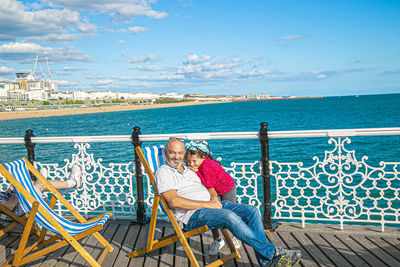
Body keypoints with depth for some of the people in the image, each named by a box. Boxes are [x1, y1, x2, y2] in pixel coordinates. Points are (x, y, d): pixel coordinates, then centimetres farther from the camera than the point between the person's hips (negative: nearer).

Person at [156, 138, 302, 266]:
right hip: (191, 215, -8)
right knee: (229, 216, -33)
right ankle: (272, 252, -24)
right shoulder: (163, 172, 1)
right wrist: (208, 205, -15)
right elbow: (174, 201, -14)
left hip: (211, 204, 8)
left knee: (251, 210, -11)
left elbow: (209, 187, 25)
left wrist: (214, 197, -2)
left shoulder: (188, 169, 24)